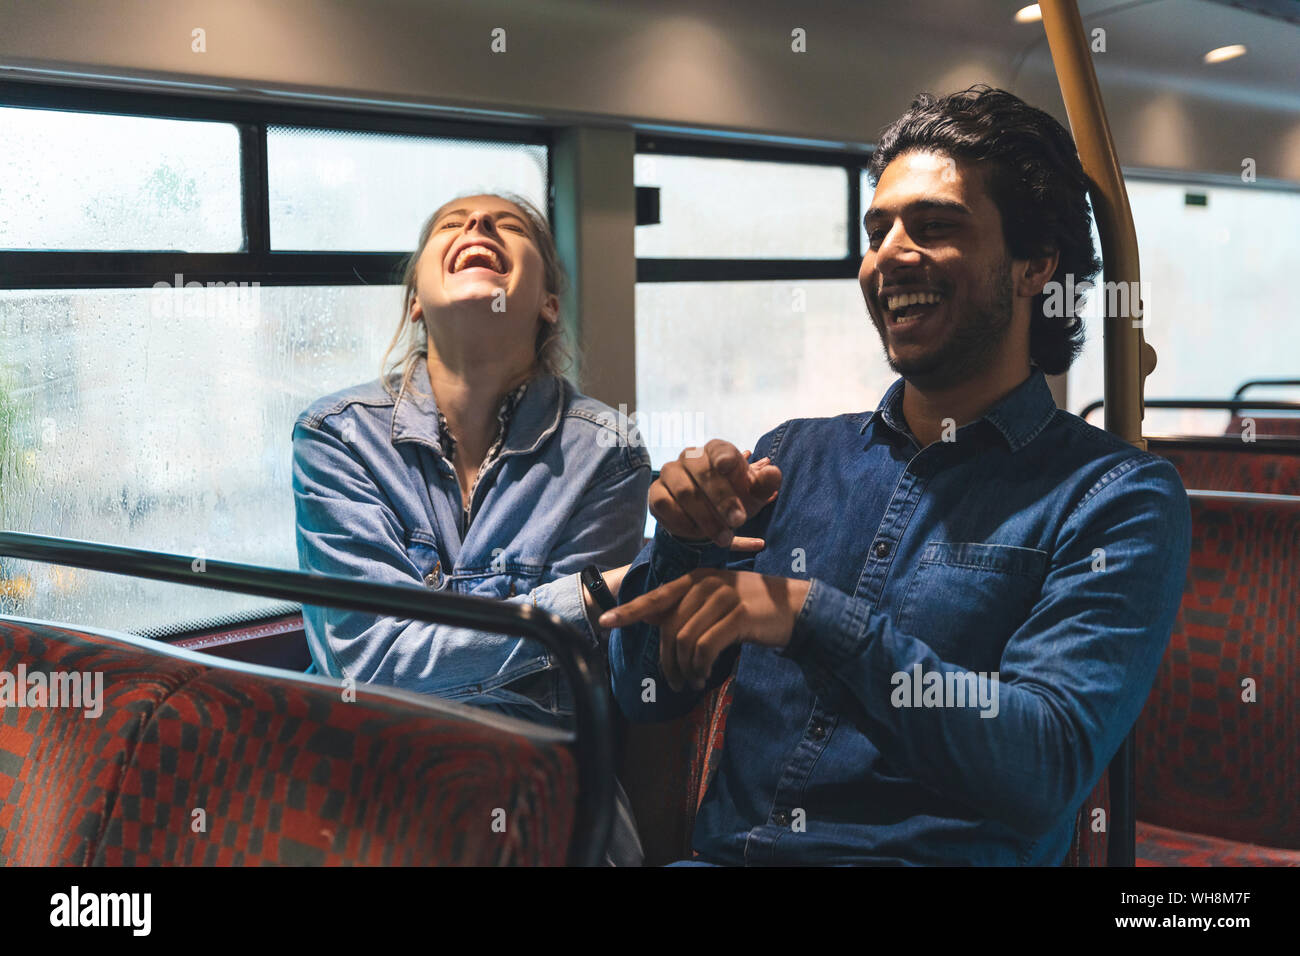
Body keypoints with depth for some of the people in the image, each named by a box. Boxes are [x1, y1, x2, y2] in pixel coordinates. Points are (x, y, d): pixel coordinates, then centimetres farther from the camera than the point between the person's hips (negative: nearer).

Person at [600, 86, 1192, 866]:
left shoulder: (1120, 501, -1)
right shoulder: (794, 457, 13)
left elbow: (1047, 767, -13)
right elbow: (648, 697, 12)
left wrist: (816, 617, -18)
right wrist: (684, 548, -7)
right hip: (724, 847, 4)